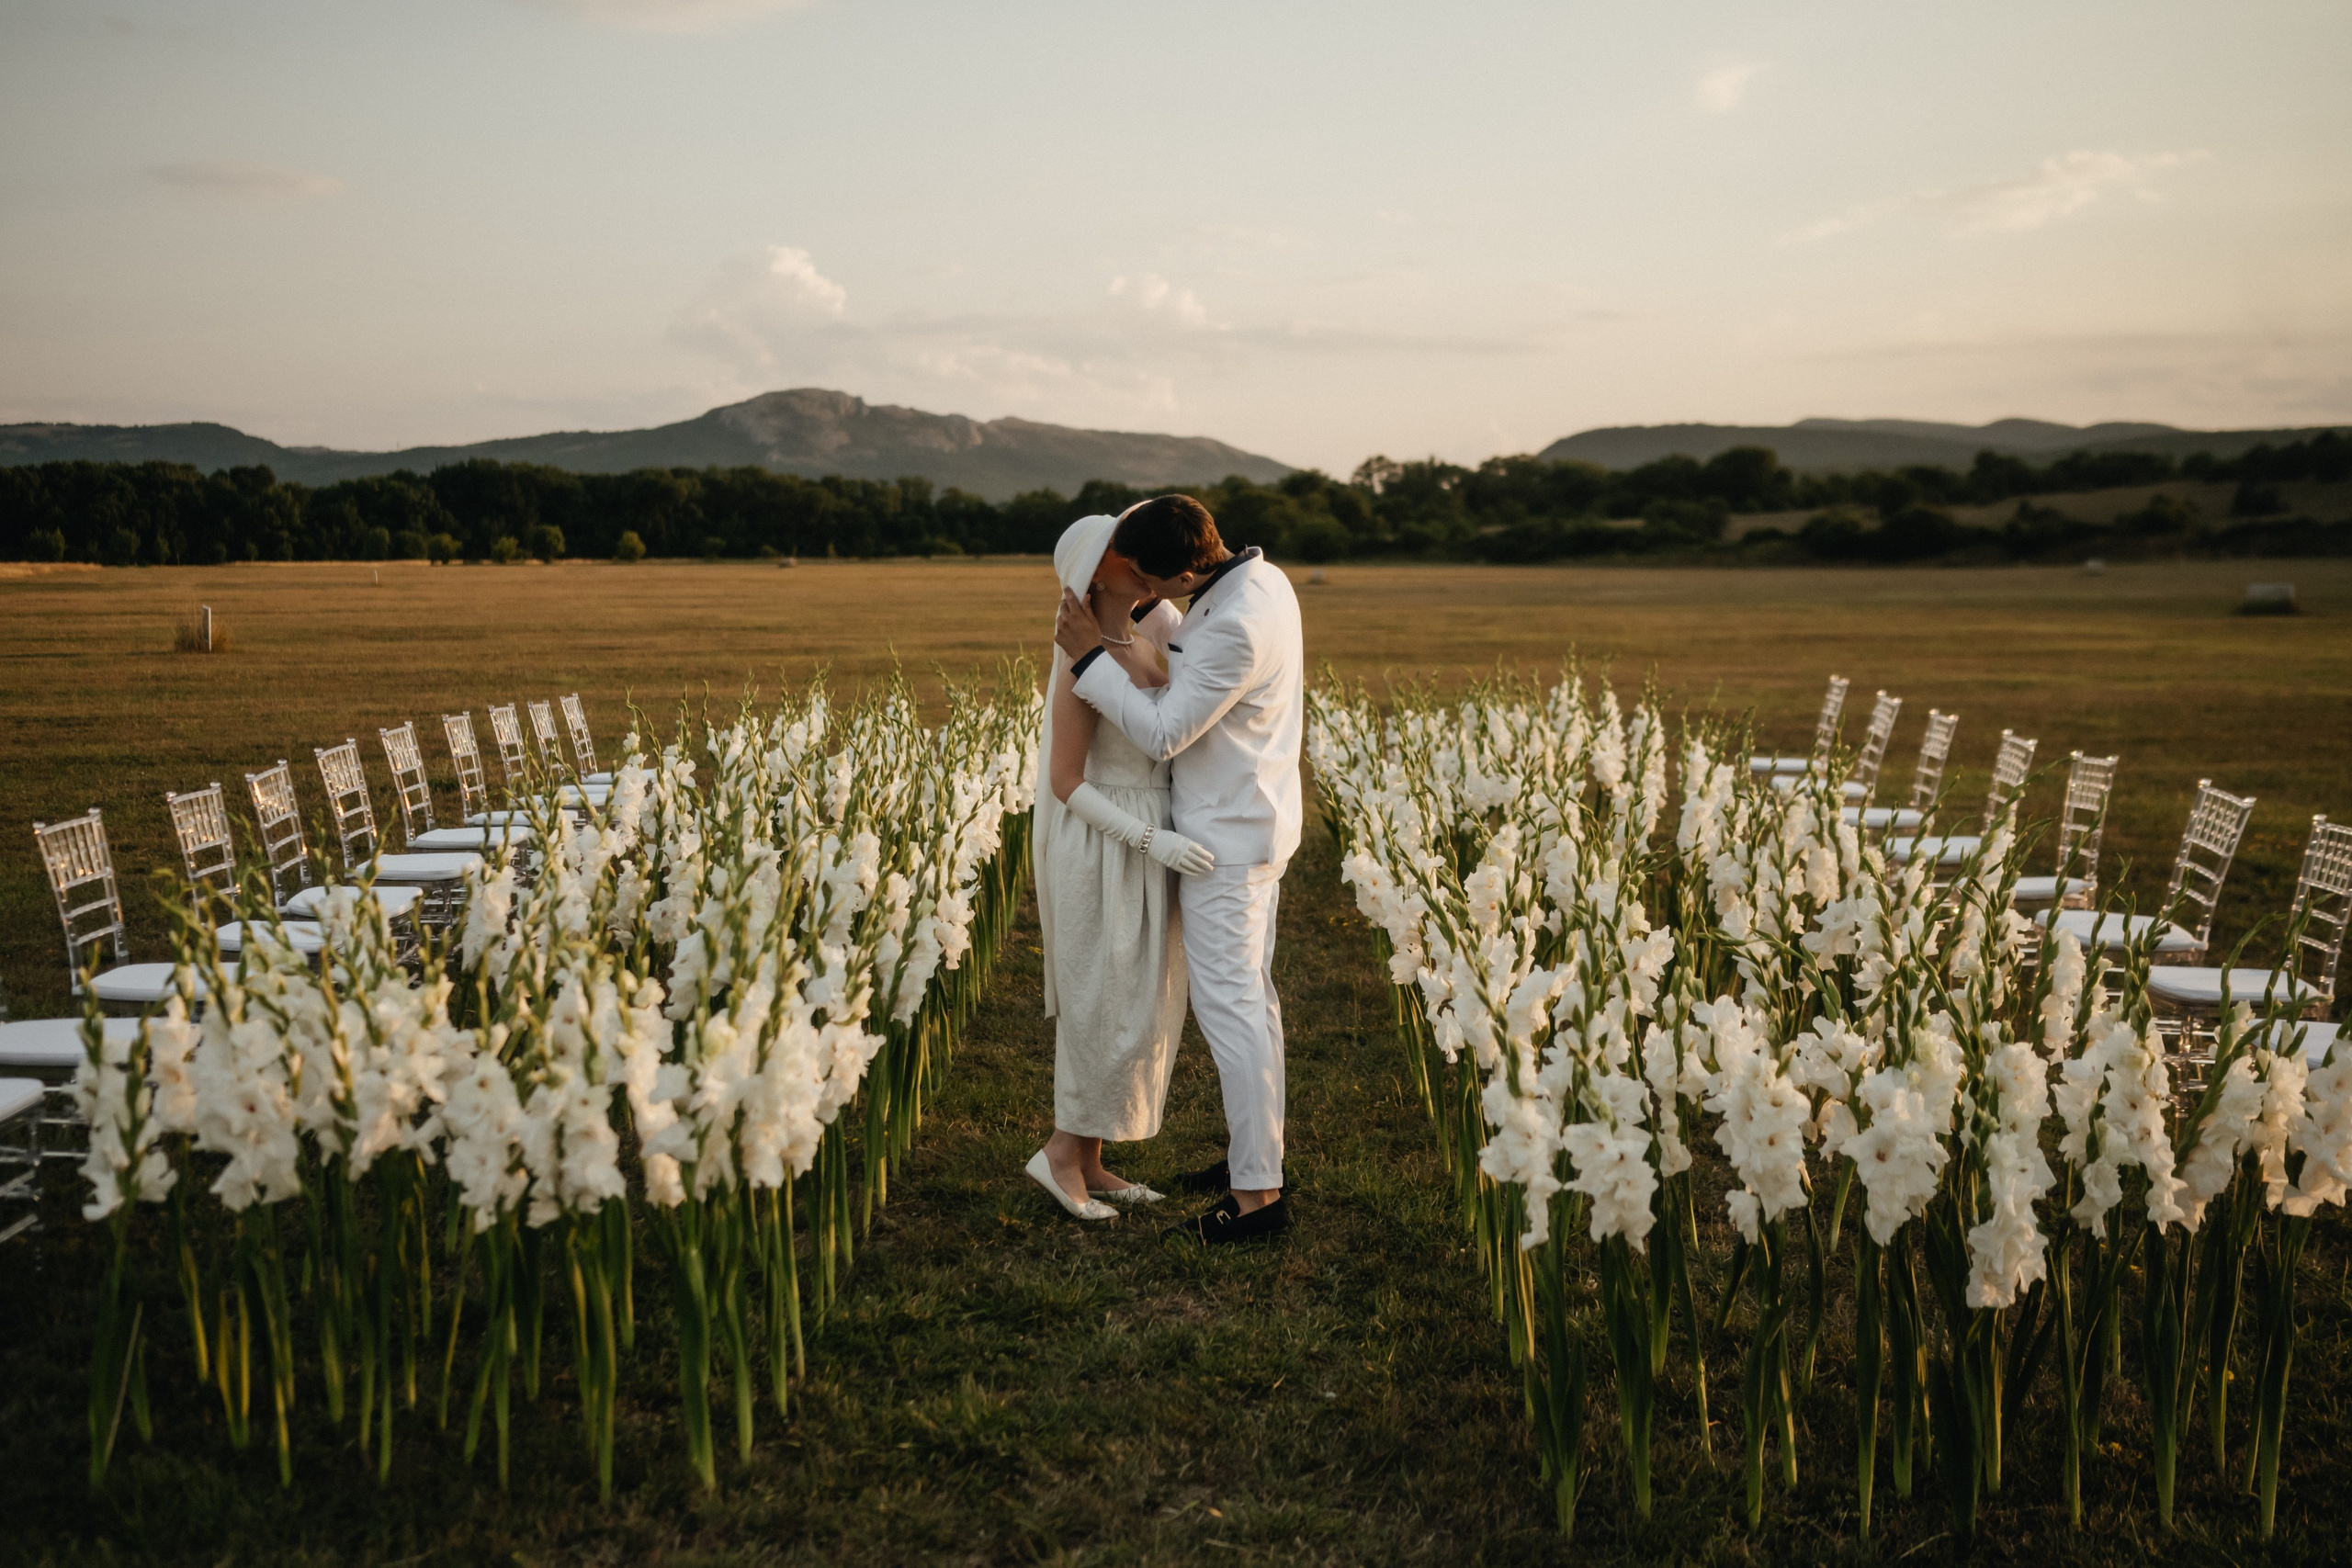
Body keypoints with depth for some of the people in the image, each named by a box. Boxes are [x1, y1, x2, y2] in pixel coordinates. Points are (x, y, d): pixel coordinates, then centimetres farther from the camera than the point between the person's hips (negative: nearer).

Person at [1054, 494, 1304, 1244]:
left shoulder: (1233, 628, -28)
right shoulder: (1262, 578, 3)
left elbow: (1162, 734, -21)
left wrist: (1092, 657, -16)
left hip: (1226, 837, -10)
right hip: (1256, 822, 10)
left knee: (1227, 1005, -5)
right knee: (1250, 992, 17)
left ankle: (1258, 1196, 2)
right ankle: (1257, 1151, 30)